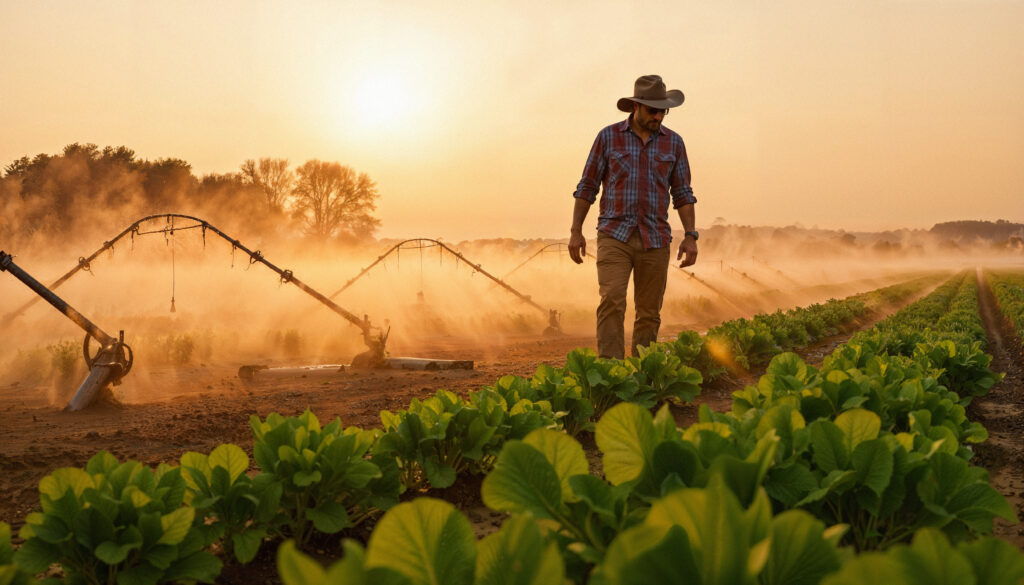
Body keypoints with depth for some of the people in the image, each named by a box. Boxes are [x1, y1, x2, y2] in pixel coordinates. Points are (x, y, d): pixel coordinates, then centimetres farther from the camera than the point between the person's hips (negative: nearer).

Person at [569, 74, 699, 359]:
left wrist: (690, 236, 1)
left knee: (649, 312, 4)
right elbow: (587, 187, 6)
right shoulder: (608, 137, 2)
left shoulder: (673, 142, 8)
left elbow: (683, 194, 11)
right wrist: (575, 231, 0)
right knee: (612, 300, -18)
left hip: (655, 240, 3)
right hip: (614, 235, -2)